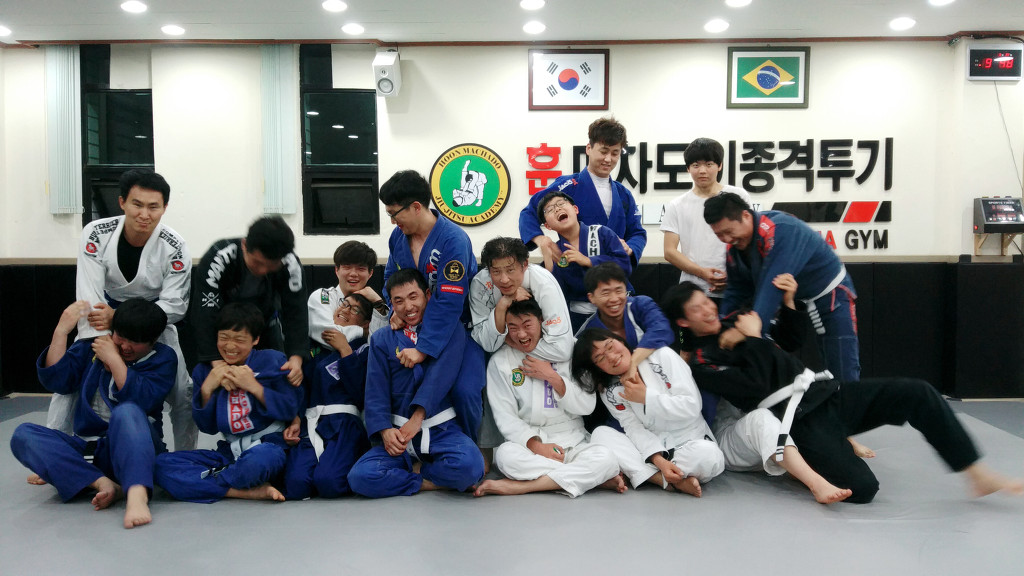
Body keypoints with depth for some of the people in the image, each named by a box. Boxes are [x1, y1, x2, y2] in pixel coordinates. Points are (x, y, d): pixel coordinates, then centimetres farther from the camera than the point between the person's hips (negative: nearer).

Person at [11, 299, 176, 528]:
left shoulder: (163, 358, 2)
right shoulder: (91, 345, 13)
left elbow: (142, 400, -15)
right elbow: (56, 381, 2)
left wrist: (113, 359, -12)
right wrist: (61, 331, -5)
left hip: (135, 447, -4)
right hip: (88, 449, 4)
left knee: (127, 412, -36)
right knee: (23, 434, -19)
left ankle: (136, 494, -57)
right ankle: (103, 483, -36)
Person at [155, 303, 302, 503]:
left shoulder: (272, 361, 1)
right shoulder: (205, 370, 9)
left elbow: (290, 410, -6)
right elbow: (207, 427, 8)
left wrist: (253, 386, -13)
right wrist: (207, 388, -7)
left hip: (268, 445, -5)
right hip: (229, 452, 5)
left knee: (261, 457, -42)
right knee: (163, 463, -16)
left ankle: (204, 484, -11)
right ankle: (252, 491, -25)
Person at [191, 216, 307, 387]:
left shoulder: (291, 265, -30)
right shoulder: (218, 258, -37)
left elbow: (295, 312, -28)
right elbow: (206, 312, -38)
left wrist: (296, 357, -42)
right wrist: (217, 362, -46)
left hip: (266, 319, 2)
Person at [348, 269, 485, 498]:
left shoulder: (451, 332, 3)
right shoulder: (382, 339, 10)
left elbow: (440, 376, -10)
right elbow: (376, 391, 3)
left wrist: (417, 418, -20)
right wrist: (385, 431, -13)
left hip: (442, 429, -1)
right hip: (398, 433, 2)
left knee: (468, 465, -33)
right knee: (360, 477, -24)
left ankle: (412, 472, -3)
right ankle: (429, 482, -6)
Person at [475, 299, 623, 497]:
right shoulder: (500, 361, 2)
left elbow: (587, 406, 0)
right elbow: (505, 416, -4)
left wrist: (553, 377, -11)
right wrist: (535, 445, -18)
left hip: (572, 442, 1)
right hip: (527, 442, -1)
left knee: (605, 458, -29)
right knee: (505, 454, -35)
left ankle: (519, 486, -28)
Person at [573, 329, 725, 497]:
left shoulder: (663, 356, -6)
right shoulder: (609, 393, 0)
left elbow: (692, 406, -10)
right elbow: (635, 429, -9)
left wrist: (646, 397, -14)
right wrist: (659, 460, -25)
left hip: (690, 443, -2)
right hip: (651, 447, 2)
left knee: (708, 453, -36)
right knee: (600, 434, -22)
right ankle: (674, 482, -27)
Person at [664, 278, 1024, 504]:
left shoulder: (733, 322, 18)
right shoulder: (702, 362, -6)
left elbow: (793, 338, 25)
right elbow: (754, 386, -18)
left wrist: (788, 302, 8)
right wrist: (753, 340, -13)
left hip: (821, 391, 8)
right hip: (796, 418, -8)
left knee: (918, 394, -8)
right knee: (860, 487, -27)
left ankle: (978, 475, 0)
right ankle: (798, 464, 3)